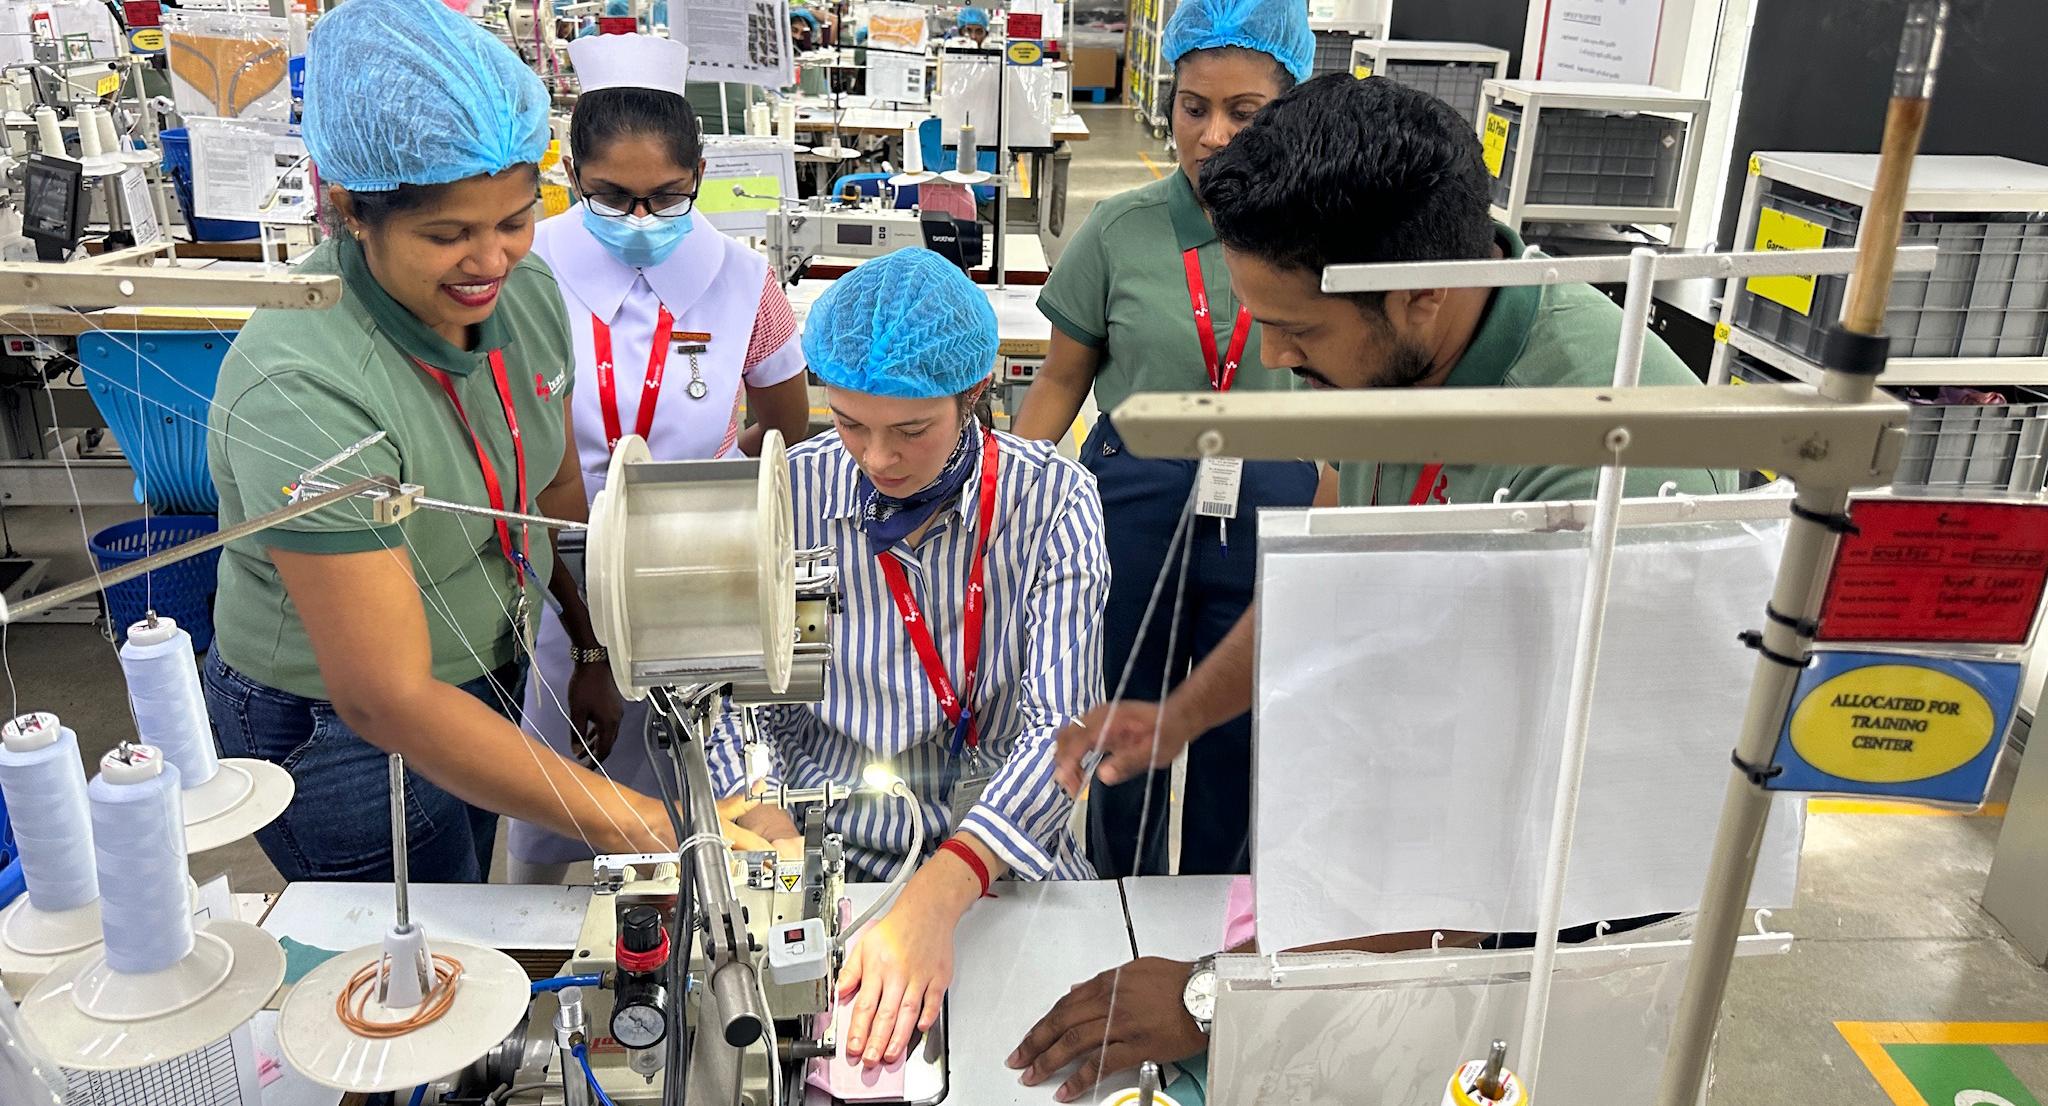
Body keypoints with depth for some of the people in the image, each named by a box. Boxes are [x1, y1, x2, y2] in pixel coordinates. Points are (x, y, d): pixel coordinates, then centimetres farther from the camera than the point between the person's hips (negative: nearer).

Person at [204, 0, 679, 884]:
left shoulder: (521, 289, -12)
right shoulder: (302, 389, -33)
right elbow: (386, 698, -34)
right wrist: (615, 818, -37)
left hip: (485, 672, 6)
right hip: (334, 733, -6)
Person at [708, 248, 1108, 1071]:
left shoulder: (1051, 501, -9)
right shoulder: (791, 493, -5)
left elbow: (1060, 728, -17)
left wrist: (935, 899, -32)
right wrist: (778, 853, -20)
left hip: (998, 866, 0)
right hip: (823, 857, 1)